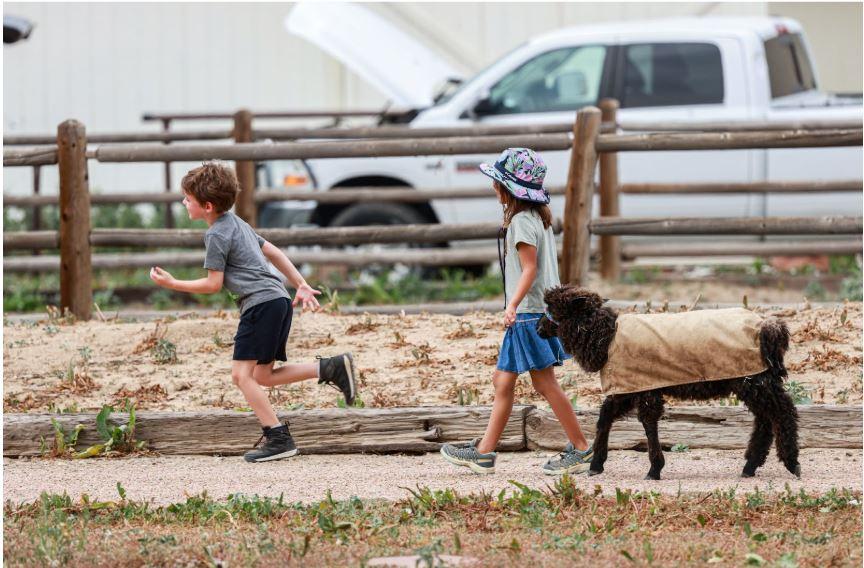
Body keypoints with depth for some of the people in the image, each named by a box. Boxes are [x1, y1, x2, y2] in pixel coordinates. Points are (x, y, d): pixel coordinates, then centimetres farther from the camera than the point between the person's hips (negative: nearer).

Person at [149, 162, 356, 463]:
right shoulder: (237, 223, 21)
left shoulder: (217, 235, -8)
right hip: (280, 301, 10)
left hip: (261, 303, -10)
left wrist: (172, 284, 2)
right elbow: (273, 252, 25)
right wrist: (301, 286, 27)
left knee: (242, 373, -9)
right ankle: (331, 368, 4)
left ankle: (277, 437, -14)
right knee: (261, 376, 11)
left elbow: (213, 283, -6)